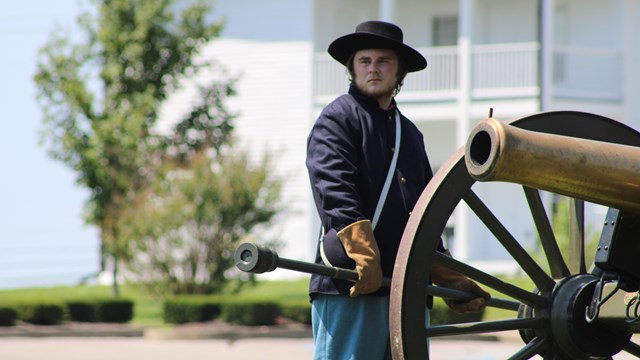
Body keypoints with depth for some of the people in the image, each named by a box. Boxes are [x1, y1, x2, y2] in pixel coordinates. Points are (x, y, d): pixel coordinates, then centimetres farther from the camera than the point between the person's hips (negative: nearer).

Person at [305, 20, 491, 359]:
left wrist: (450, 280, 23)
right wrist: (364, 258, -27)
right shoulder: (338, 118, 1)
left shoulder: (409, 133, 25)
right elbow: (335, 194, -14)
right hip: (350, 288, -7)